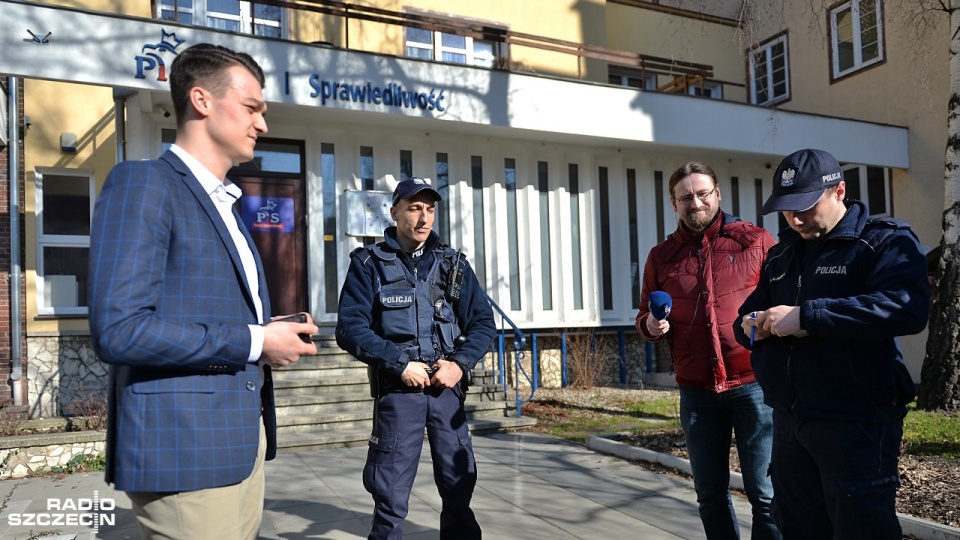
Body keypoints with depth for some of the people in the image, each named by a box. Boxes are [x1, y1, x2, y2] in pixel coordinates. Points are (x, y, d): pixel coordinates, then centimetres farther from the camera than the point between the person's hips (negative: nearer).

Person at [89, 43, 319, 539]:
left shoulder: (224, 205, 19)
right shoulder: (142, 183, -10)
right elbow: (118, 330, -21)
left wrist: (276, 334, 5)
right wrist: (254, 342, -15)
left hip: (241, 443, 9)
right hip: (183, 448, -9)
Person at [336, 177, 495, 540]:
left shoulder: (453, 264, 9)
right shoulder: (369, 264, 0)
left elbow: (483, 322, 6)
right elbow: (351, 328, -8)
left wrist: (460, 364, -10)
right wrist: (400, 364, -16)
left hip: (447, 388, 3)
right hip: (397, 391, -3)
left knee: (459, 486, 11)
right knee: (391, 496, 3)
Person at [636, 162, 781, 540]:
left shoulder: (756, 241, 1)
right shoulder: (662, 256, 9)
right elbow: (644, 317, 15)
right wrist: (651, 325, -7)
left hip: (752, 385, -3)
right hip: (696, 392, 3)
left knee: (765, 493, 2)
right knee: (710, 495, 14)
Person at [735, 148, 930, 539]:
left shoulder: (885, 240, -5)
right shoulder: (781, 255, 16)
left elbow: (907, 307, -23)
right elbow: (748, 312, 25)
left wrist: (807, 316, -26)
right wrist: (750, 326, -1)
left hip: (857, 424, -6)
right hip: (789, 421, 7)